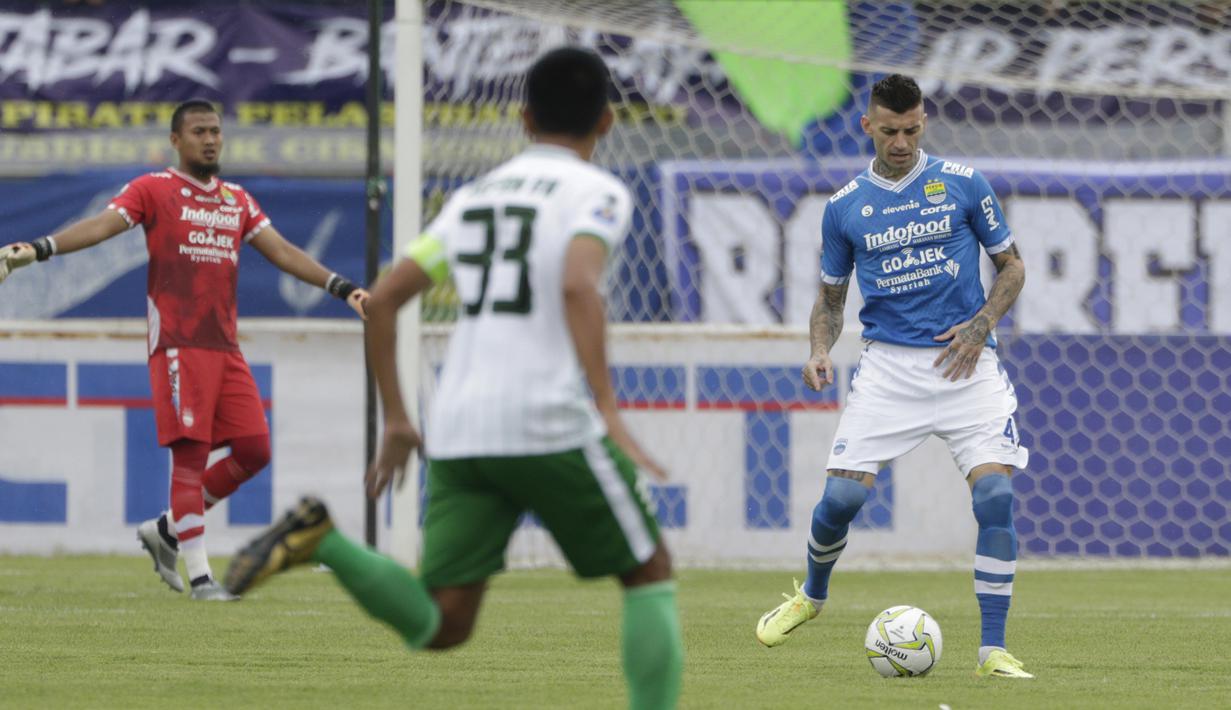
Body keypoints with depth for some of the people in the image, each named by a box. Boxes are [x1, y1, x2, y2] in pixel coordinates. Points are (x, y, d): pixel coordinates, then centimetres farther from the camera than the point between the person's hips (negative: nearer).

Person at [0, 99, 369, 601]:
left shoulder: (238, 201, 17)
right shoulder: (154, 189, 0)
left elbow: (281, 251, 17)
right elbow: (103, 224, -12)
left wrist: (339, 287, 9)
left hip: (226, 348, 6)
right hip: (178, 347, -6)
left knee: (254, 449, 1)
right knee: (190, 454, -10)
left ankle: (167, 530, 17)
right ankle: (199, 575, -7)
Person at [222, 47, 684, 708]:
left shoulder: (474, 196, 21)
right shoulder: (598, 193, 1)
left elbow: (381, 300, 17)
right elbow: (578, 287, -19)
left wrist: (395, 419, 23)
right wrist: (607, 410, -24)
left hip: (458, 432, 5)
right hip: (550, 425, -5)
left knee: (439, 626, 1)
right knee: (650, 572, 14)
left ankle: (320, 540, -19)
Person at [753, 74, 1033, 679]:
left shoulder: (963, 185, 2)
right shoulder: (844, 208, 6)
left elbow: (1011, 267, 9)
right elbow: (830, 296, 16)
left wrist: (981, 325, -8)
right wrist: (820, 351, -4)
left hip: (964, 362, -1)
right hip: (888, 365, 1)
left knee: (995, 495, -16)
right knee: (841, 495, -8)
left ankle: (993, 650, -10)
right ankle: (812, 595, 25)